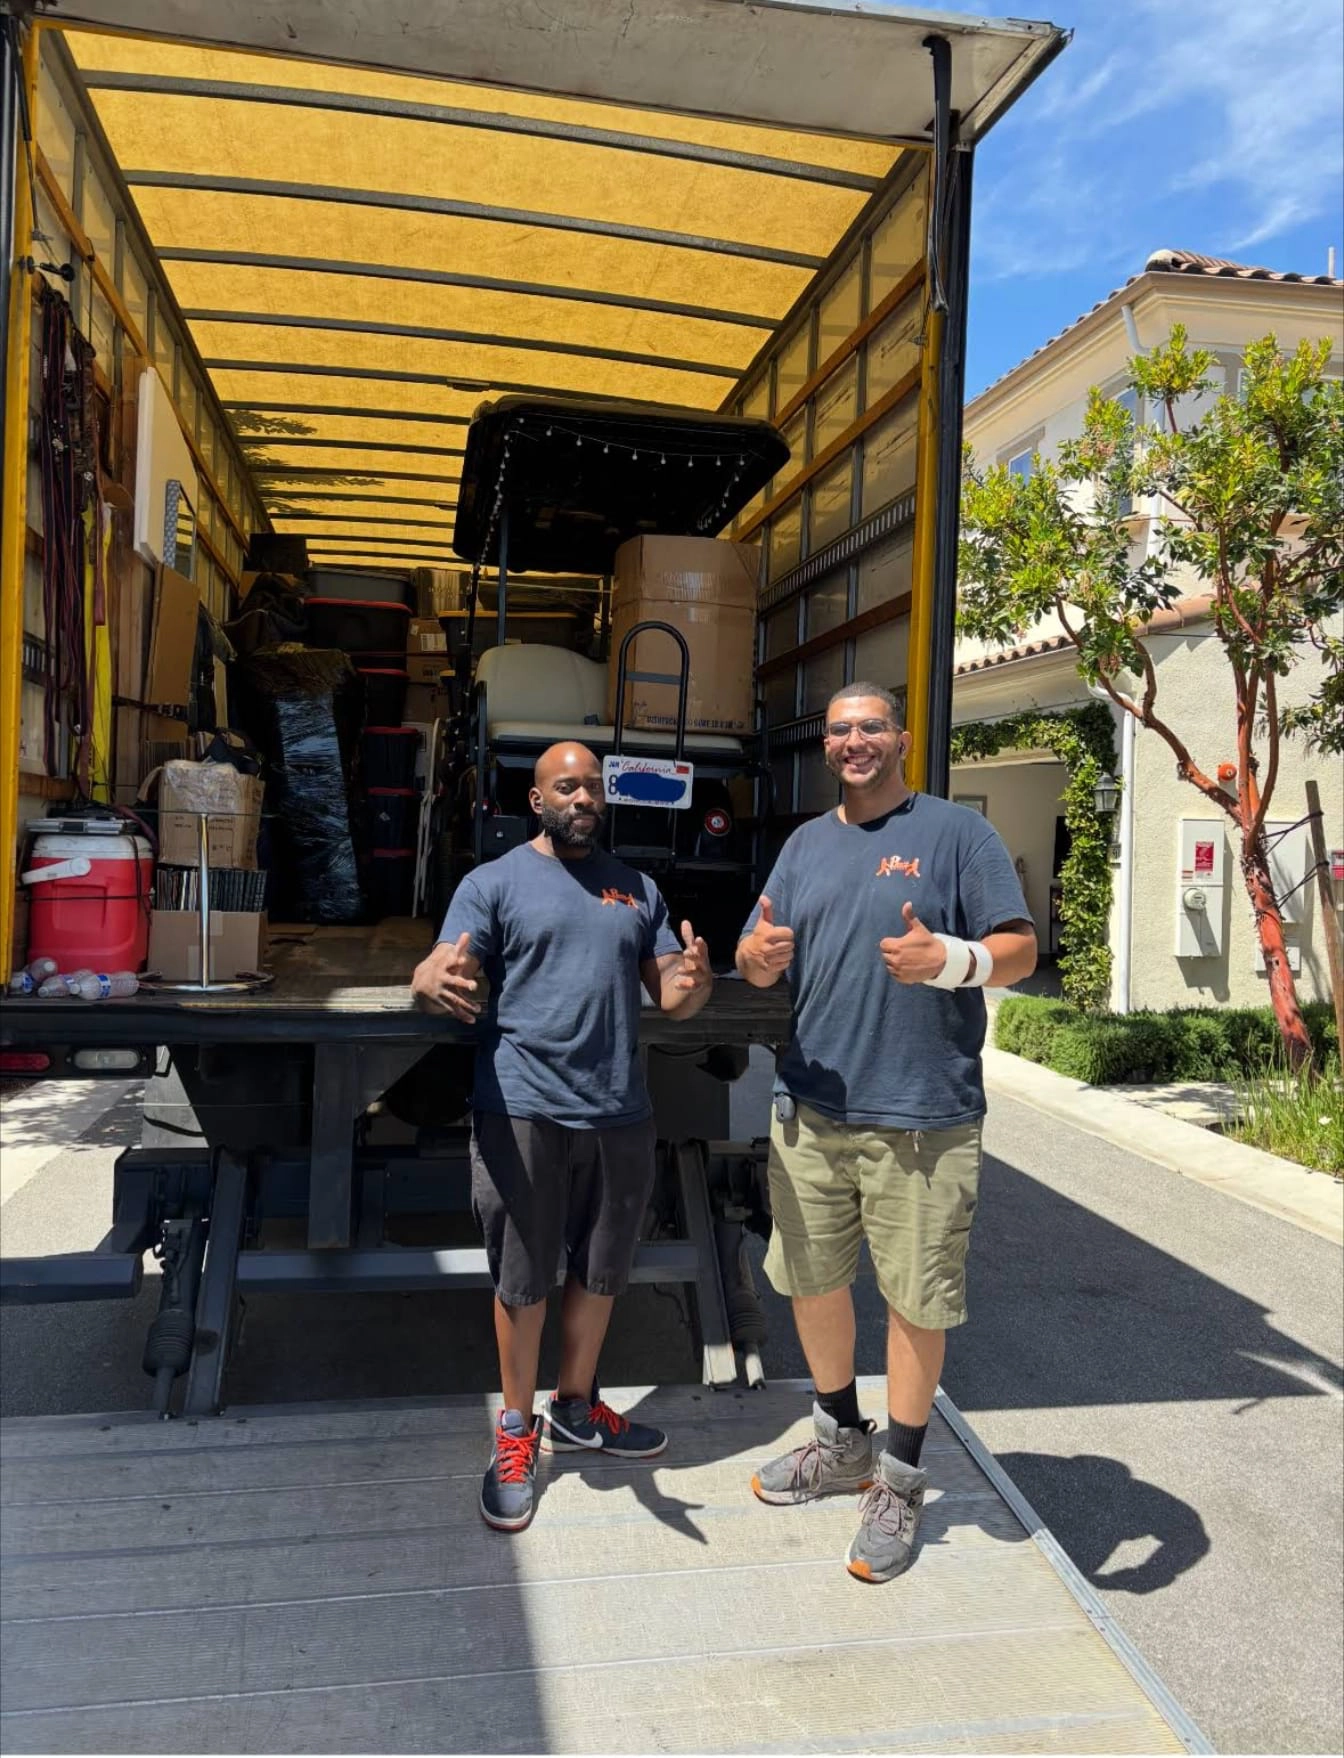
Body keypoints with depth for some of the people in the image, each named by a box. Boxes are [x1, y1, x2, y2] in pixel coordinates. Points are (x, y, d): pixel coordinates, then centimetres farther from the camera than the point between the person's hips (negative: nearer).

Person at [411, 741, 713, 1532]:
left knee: (599, 1273, 17)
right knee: (523, 1281, 7)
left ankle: (575, 1408, 38)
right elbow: (437, 976, -11)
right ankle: (517, 1433, 26)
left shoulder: (638, 889, 12)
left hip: (621, 1113, 4)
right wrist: (435, 982, -37)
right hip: (524, 1110, -4)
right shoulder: (494, 883, -1)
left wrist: (694, 980, -16)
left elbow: (672, 994, 9)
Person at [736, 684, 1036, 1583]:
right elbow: (758, 964, 13)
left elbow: (1022, 951, -8)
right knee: (811, 1281, 16)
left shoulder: (957, 831, -2)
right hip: (811, 1108, 6)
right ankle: (841, 1443, 38)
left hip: (922, 1116, -5)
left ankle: (899, 1482, 24)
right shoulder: (806, 843, 14)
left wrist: (949, 959, -28)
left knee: (916, 1299, 4)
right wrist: (760, 951, -11)